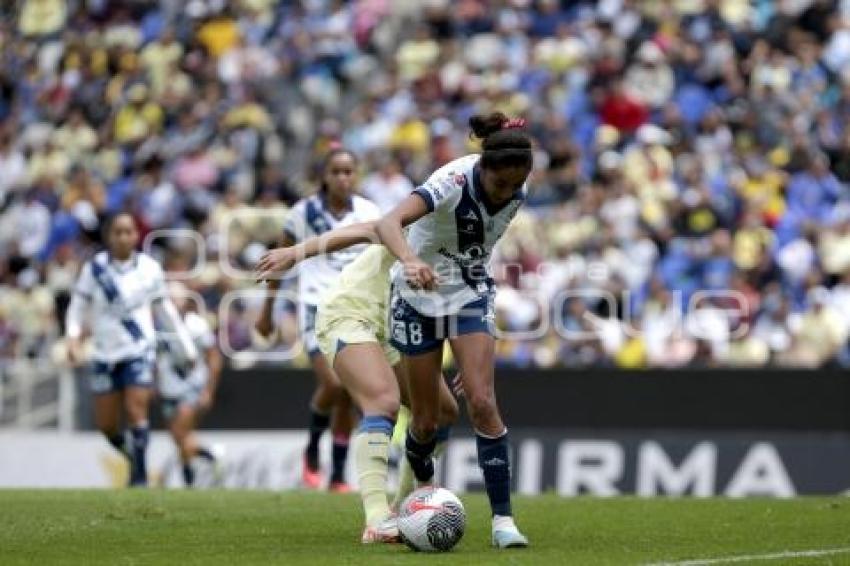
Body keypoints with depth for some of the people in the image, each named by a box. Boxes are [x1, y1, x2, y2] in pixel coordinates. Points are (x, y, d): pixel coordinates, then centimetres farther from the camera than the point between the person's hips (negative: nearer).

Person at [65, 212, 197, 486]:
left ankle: (140, 474, -9)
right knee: (106, 423, 4)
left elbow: (165, 310, 11)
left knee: (136, 410, -16)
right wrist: (73, 338, -12)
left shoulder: (149, 268, 0)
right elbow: (78, 305, 4)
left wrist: (186, 348, 13)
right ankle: (130, 452, 32)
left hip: (139, 350, -2)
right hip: (106, 353, 2)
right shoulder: (94, 268, -3)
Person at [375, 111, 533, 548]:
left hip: (471, 295, 3)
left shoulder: (517, 193, -13)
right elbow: (389, 223, -48)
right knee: (426, 419, 4)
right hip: (419, 295, -3)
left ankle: (502, 519, -13)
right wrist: (411, 261, -66)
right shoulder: (453, 182, -30)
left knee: (482, 402, -15)